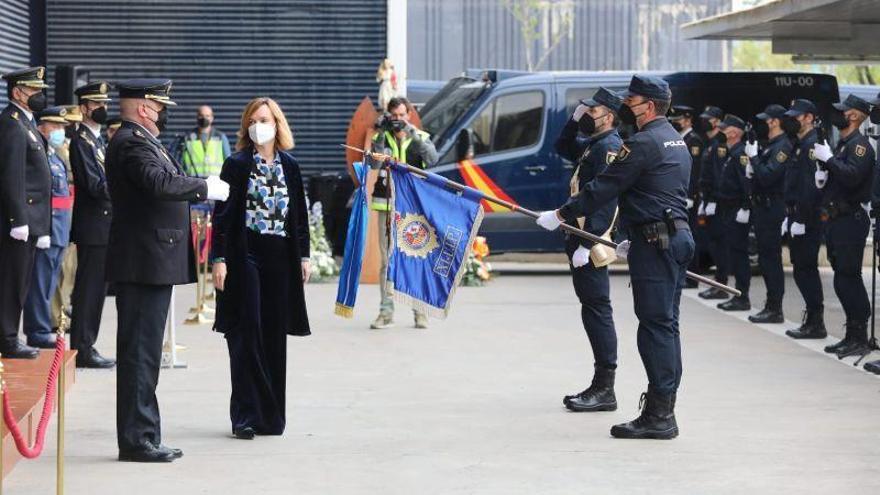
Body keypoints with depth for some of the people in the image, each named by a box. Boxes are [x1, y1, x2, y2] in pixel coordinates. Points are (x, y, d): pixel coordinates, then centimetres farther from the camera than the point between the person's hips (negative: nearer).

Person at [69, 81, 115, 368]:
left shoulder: (98, 140, 18)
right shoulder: (81, 141, -12)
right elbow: (94, 186, -20)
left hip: (105, 227, 9)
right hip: (93, 228, -9)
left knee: (96, 290, 12)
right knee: (89, 289, -6)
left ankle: (86, 347, 17)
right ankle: (82, 350, -2)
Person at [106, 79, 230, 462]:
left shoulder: (141, 141, 19)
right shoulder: (130, 143, -15)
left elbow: (166, 183, 22)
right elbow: (160, 182, -30)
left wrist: (203, 188, 10)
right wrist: (206, 187, -21)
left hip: (151, 263, 11)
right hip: (144, 262, -11)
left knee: (144, 353, 13)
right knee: (140, 352, -7)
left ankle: (144, 438, 19)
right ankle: (135, 440, -4)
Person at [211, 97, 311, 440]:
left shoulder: (289, 166, 10)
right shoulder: (237, 165, -2)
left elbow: (299, 214, 14)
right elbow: (222, 214, -5)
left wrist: (303, 256, 9)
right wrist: (219, 259, -12)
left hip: (280, 257, 4)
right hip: (246, 255, -4)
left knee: (275, 334, 6)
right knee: (247, 333, -7)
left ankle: (271, 415, 14)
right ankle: (246, 415, -3)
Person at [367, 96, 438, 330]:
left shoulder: (421, 138, 7)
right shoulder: (381, 138, 9)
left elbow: (432, 159, -13)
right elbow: (373, 163, -9)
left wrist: (412, 133, -20)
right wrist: (381, 133, -15)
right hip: (386, 206, 1)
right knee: (386, 260, 2)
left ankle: (420, 310, 5)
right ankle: (386, 311, 5)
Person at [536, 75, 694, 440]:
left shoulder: (643, 143, -13)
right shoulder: (676, 141, 18)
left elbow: (604, 188, -13)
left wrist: (562, 215, -5)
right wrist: (636, 239, 26)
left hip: (655, 242, -10)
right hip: (678, 236, 10)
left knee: (655, 325, -9)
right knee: (665, 324, 12)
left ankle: (658, 416, -10)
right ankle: (663, 408, 16)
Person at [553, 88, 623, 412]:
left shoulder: (609, 147, -13)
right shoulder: (593, 145, 18)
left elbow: (605, 199, -21)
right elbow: (563, 148, 36)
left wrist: (585, 244, -25)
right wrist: (575, 120, 17)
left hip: (590, 244, -10)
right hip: (582, 240, 10)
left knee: (596, 310, -8)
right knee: (594, 310, 12)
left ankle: (604, 390, -7)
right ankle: (601, 386, 18)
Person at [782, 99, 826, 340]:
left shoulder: (812, 145, -14)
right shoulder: (800, 145, 18)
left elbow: (810, 186, -22)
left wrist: (800, 219, -23)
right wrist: (789, 216, 19)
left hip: (807, 220, -10)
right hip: (797, 216, 10)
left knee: (805, 269, -7)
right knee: (802, 269, 12)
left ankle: (815, 324, -2)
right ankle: (813, 320, 17)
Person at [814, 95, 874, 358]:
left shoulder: (860, 144, -10)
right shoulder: (842, 144, 19)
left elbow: (853, 176, -26)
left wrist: (828, 159, -19)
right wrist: (822, 176, 4)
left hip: (851, 220, -10)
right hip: (836, 219, 10)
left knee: (848, 280, -9)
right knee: (844, 280, 11)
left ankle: (860, 339, -6)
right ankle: (852, 336, 17)